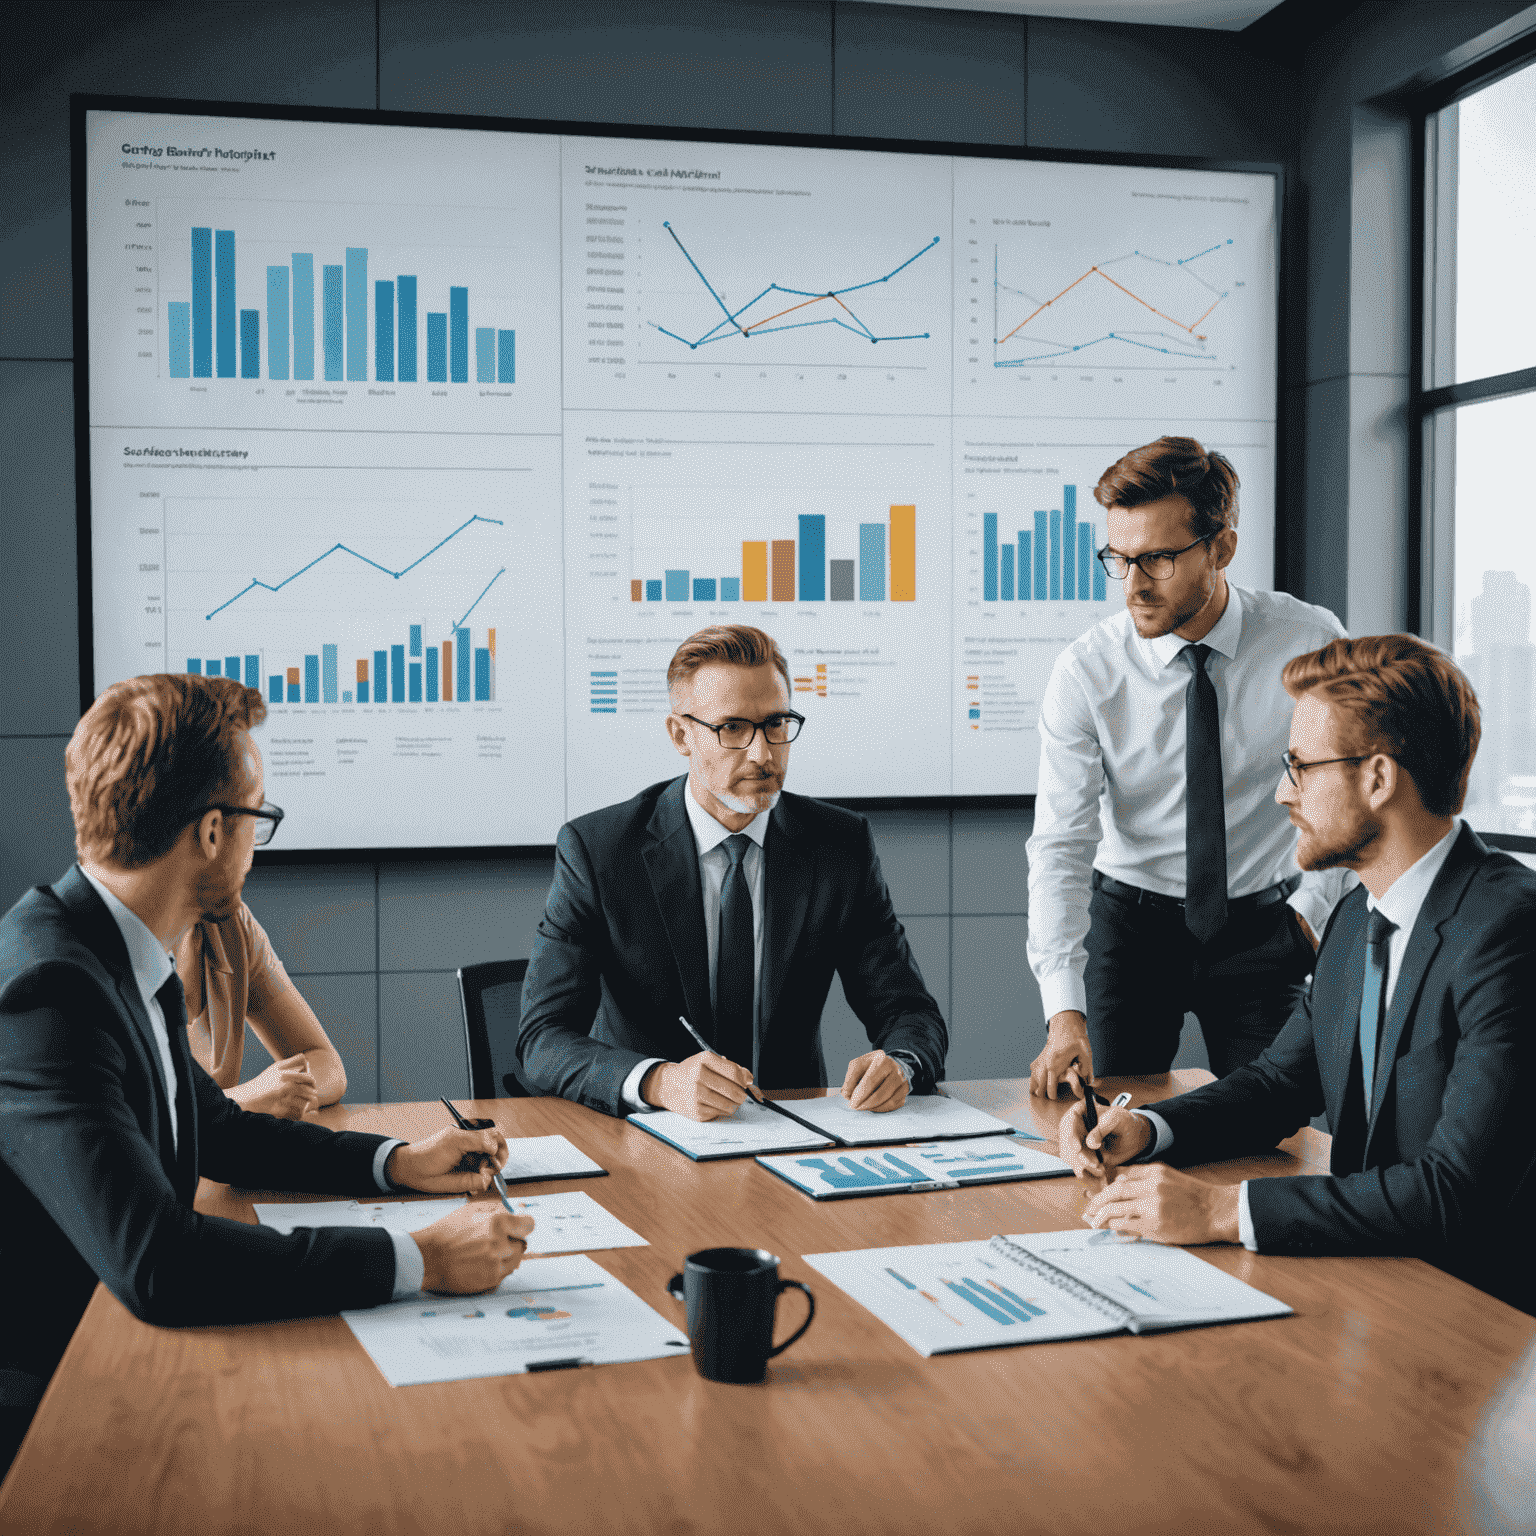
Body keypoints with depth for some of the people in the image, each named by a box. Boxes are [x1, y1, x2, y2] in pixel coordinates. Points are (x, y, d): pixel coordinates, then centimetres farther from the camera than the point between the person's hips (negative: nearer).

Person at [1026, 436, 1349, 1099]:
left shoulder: (1310, 642, -13)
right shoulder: (1084, 672, -16)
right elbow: (1061, 845, -20)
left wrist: (1313, 907, -4)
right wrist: (1065, 1011, -30)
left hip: (1264, 928, 1)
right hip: (1131, 920, 0)